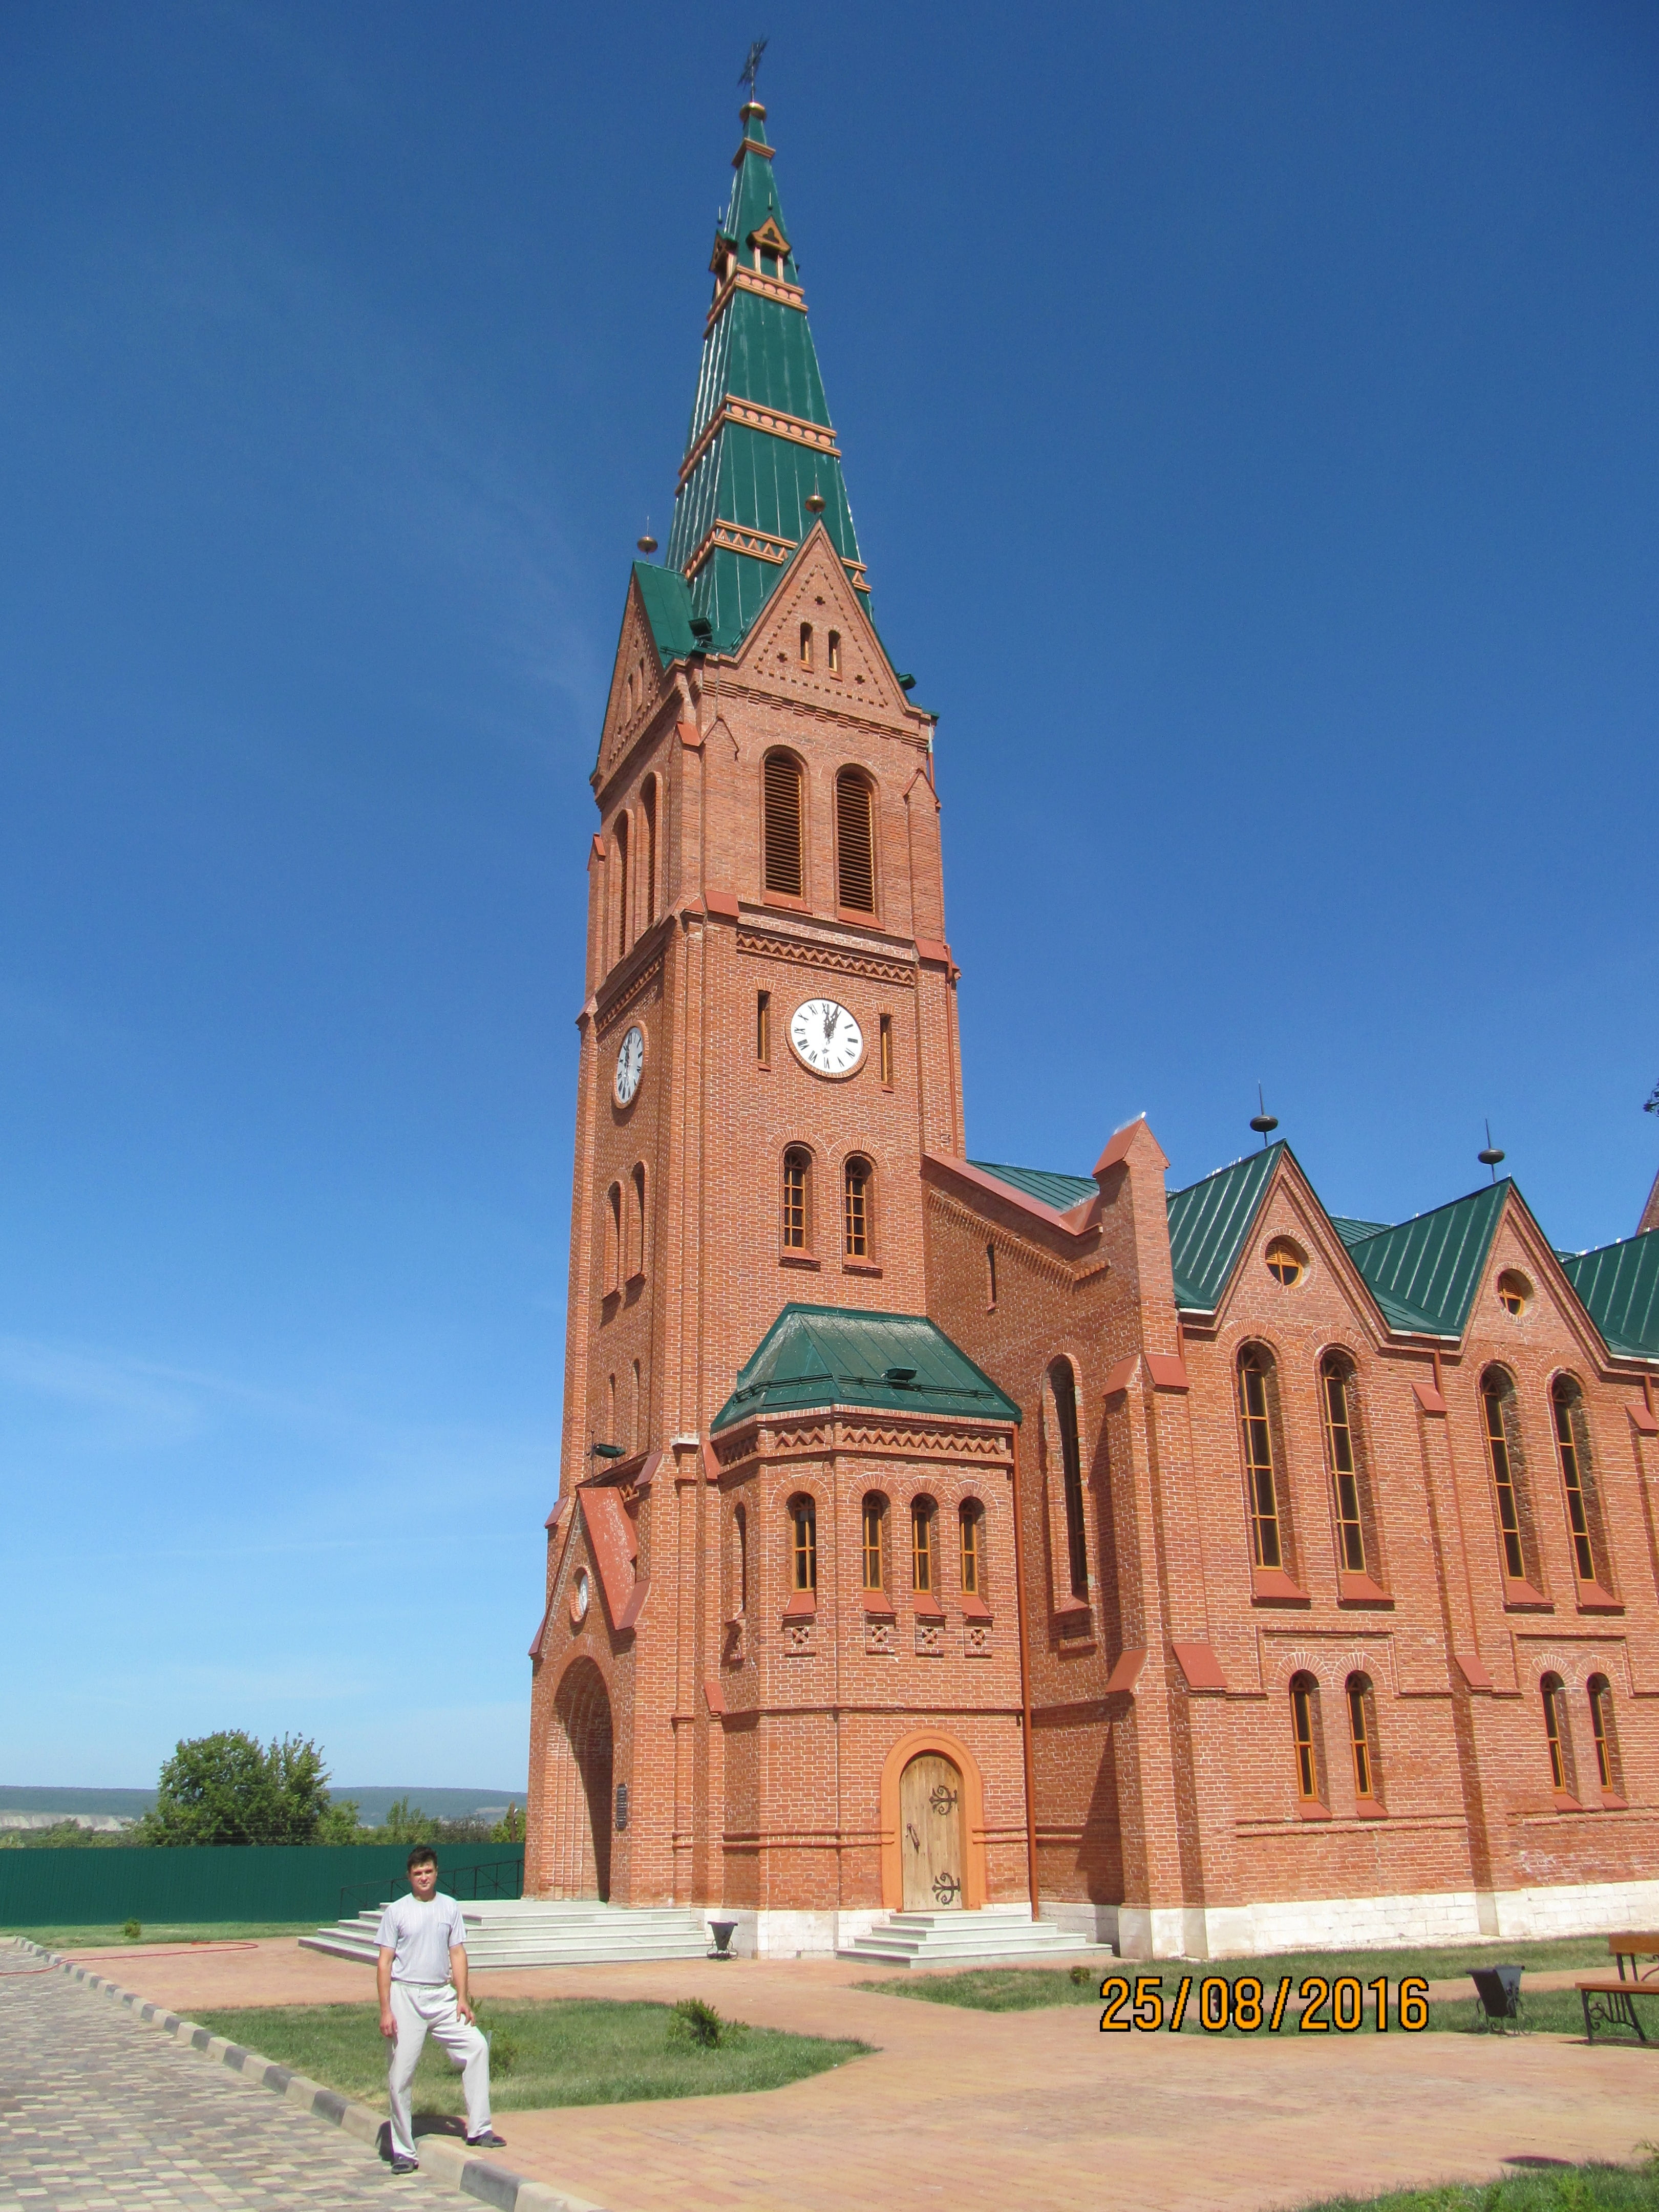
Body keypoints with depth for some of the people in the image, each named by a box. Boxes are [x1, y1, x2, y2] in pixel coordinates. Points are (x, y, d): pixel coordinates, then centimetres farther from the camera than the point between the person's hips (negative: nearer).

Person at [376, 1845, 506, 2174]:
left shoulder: (450, 1907, 7)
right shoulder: (396, 1911, -1)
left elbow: (457, 1954, 8)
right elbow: (385, 1962, -3)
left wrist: (462, 1998, -1)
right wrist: (385, 2010, -10)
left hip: (442, 1995, 3)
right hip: (406, 1995, -3)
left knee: (477, 2046, -6)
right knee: (400, 2072, -2)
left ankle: (479, 2130, 3)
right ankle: (403, 2150, 11)